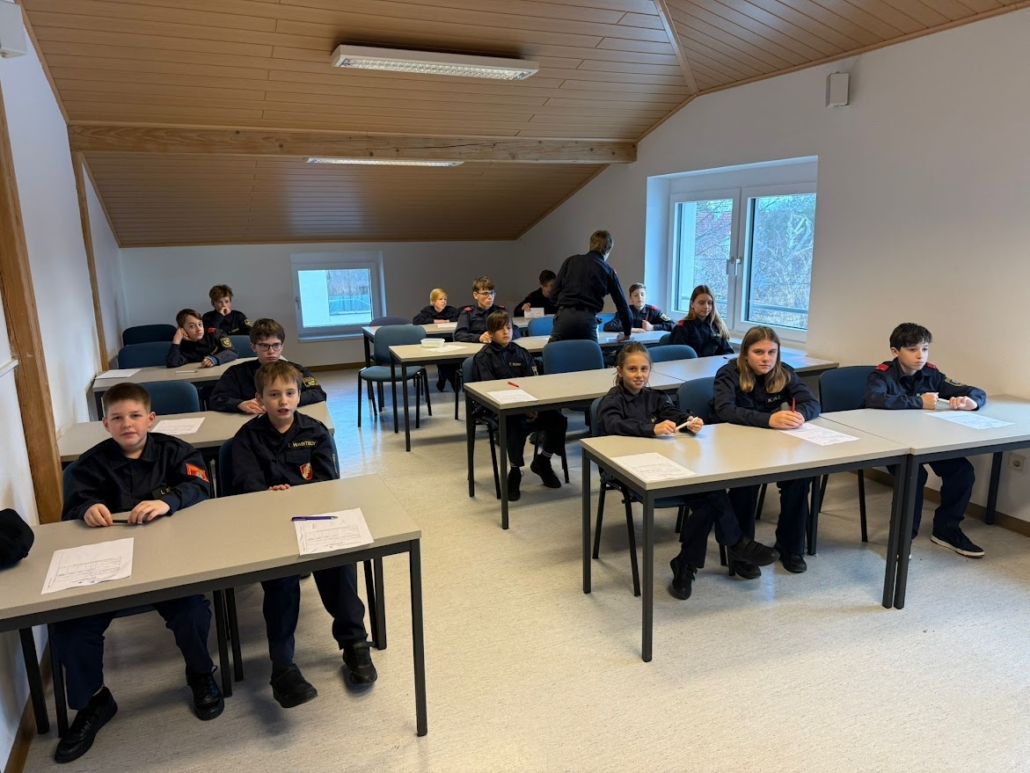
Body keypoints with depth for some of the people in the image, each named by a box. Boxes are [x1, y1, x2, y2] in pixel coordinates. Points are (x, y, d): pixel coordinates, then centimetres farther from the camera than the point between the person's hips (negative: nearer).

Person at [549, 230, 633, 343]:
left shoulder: (571, 261, 16)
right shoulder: (608, 271, 15)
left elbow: (554, 293, 11)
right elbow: (621, 303, 19)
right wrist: (627, 332, 31)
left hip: (565, 315, 0)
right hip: (588, 319, 0)